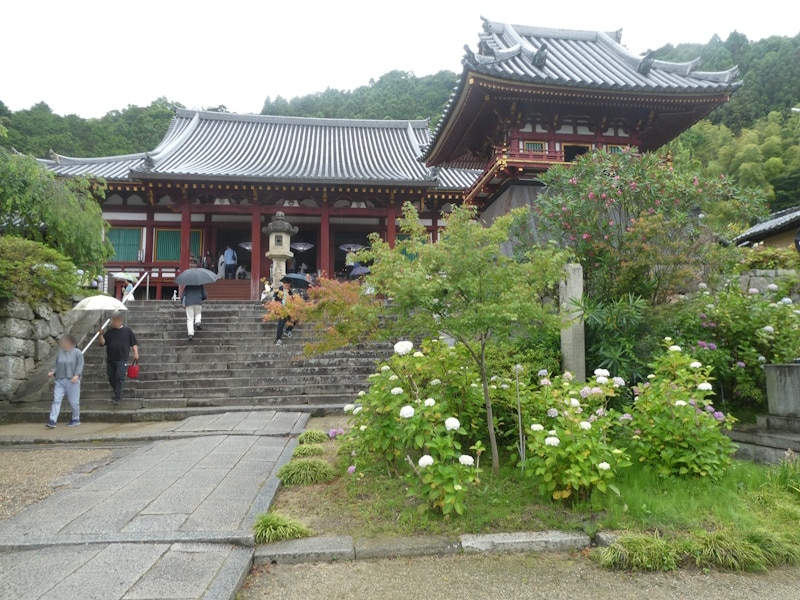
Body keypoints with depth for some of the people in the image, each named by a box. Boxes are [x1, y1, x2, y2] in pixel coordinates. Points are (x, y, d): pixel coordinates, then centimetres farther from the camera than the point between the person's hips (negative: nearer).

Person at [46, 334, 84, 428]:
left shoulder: (77, 352, -2)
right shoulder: (60, 353, 11)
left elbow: (80, 365, -8)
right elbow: (57, 365, 16)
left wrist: (77, 375, -21)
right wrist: (53, 372, -2)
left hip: (72, 381, -4)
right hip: (60, 380, 4)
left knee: (73, 401, 4)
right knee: (56, 400, -5)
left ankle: (76, 419, 20)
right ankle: (52, 421, -7)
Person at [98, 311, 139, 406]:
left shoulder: (128, 331, 3)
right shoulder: (109, 332, 11)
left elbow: (134, 343, 6)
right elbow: (102, 342, 7)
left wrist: (136, 353, -5)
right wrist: (101, 335, -8)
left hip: (122, 360, -4)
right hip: (110, 359, 5)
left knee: (120, 377, -13)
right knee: (111, 378, 9)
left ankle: (117, 398, -10)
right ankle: (117, 394, 28)